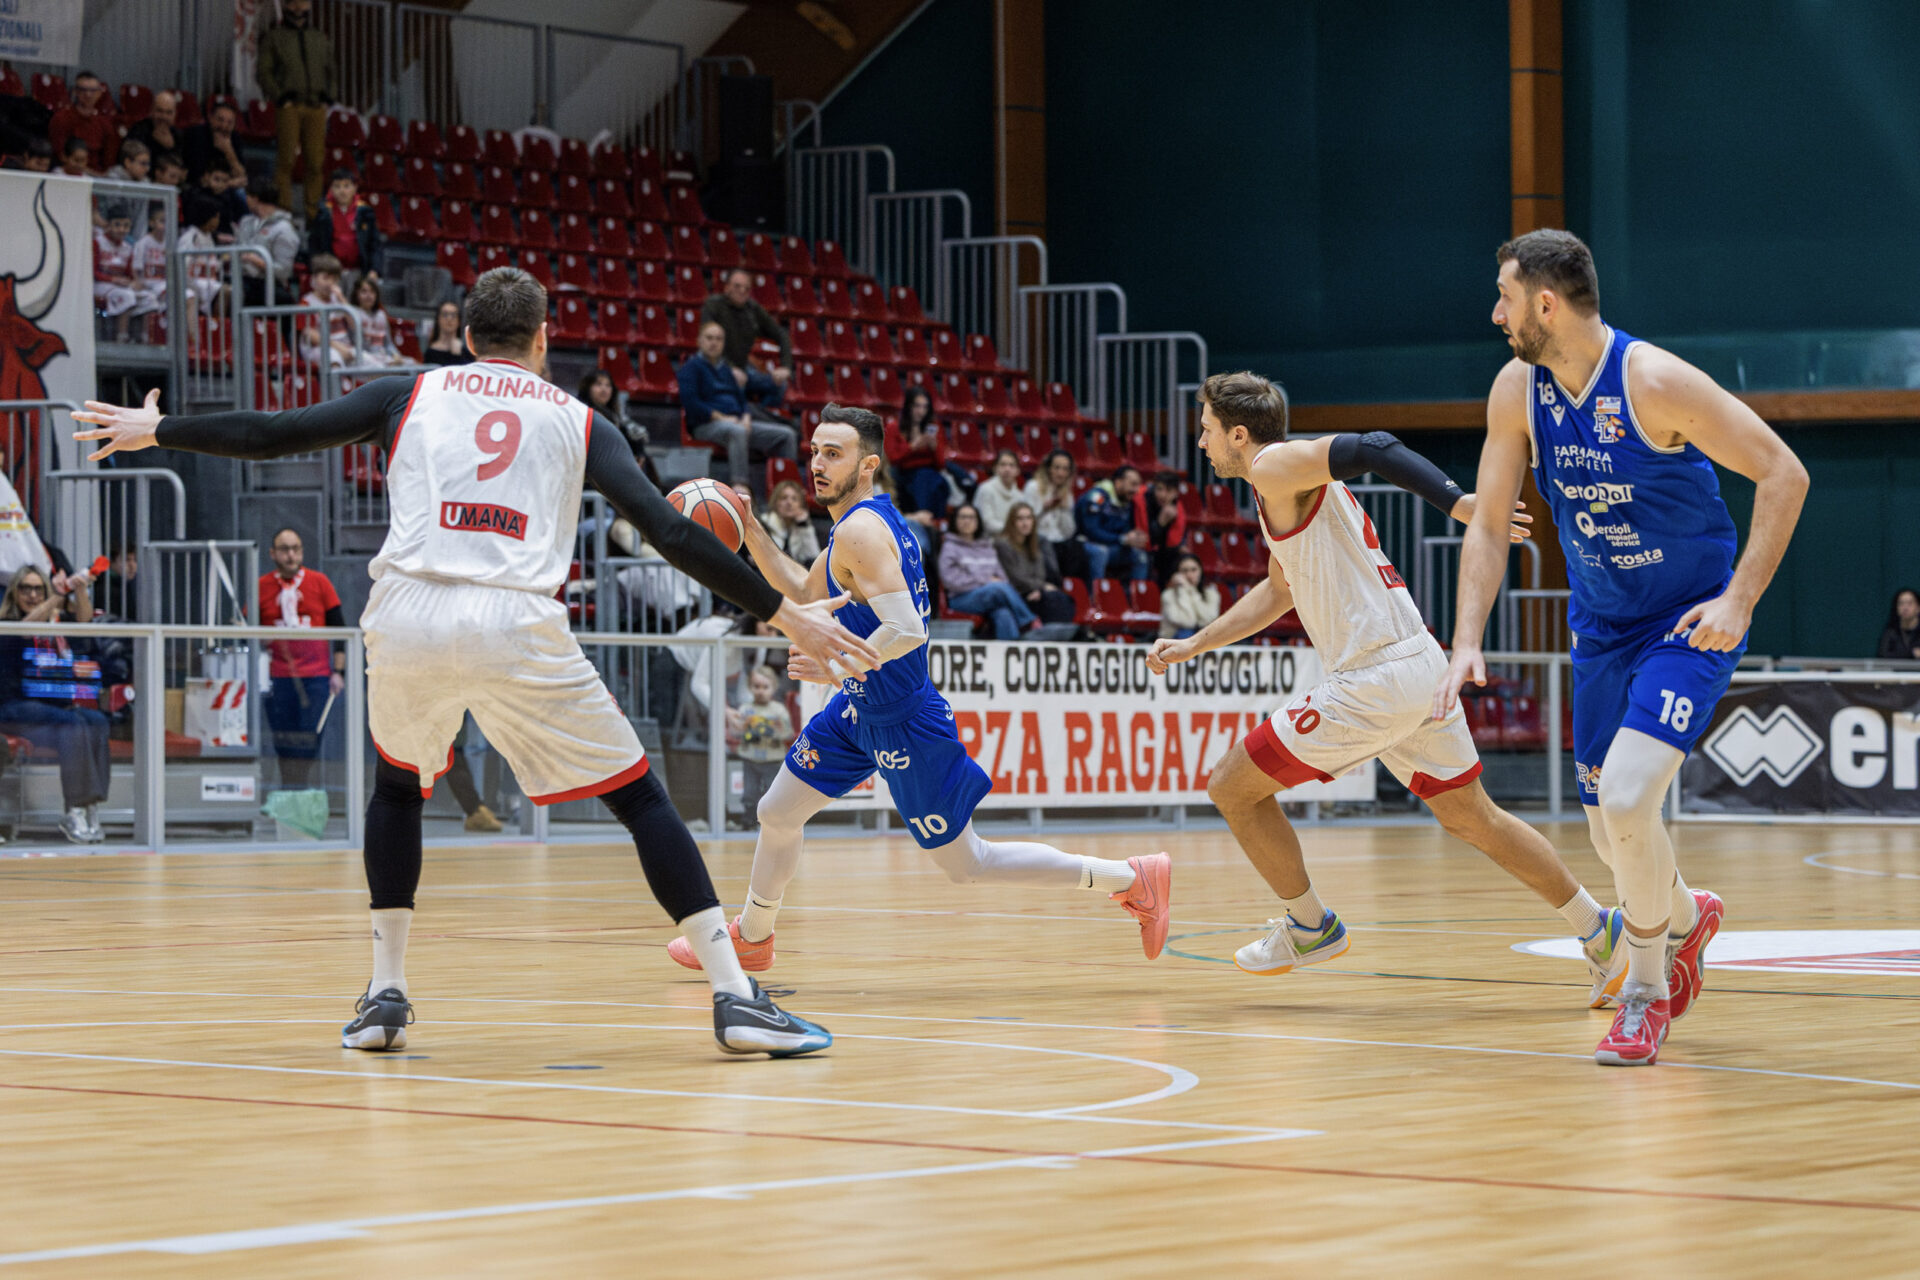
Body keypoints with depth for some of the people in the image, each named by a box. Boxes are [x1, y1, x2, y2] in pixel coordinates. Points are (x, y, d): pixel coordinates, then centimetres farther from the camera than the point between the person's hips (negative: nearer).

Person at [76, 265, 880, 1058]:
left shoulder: (410, 394, 20)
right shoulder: (578, 421, 18)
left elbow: (272, 435, 19)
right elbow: (671, 532, 9)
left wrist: (155, 431, 34)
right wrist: (783, 615, 12)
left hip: (407, 616, 2)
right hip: (517, 627, -2)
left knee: (398, 786, 30)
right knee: (639, 798, 8)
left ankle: (385, 994, 23)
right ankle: (736, 998, -1)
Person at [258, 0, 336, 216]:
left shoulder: (322, 40, 21)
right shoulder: (273, 38, 10)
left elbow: (331, 72, 24)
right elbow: (263, 72, 4)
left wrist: (328, 98, 8)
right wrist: (280, 98, -7)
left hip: (316, 107, 3)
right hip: (289, 106, -3)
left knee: (316, 161, -3)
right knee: (286, 158, -8)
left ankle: (313, 212, 2)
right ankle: (284, 208, -7)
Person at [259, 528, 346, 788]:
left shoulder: (320, 582, 5)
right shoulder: (262, 587, 6)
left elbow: (338, 628, 7)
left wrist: (338, 671, 0)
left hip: (316, 677, -1)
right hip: (278, 677, 1)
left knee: (309, 740, -7)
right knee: (285, 744, 2)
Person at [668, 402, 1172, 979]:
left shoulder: (860, 531, -23)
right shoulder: (869, 518, 6)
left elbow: (906, 630, -34)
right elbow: (803, 594, 21)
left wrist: (838, 667, -22)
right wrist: (752, 533, 11)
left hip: (903, 724, -10)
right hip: (862, 709, 10)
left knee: (966, 863, -1)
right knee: (778, 813, 18)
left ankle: (1133, 878, 3)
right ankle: (750, 941, 39)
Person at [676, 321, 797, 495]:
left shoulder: (725, 369, 24)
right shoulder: (692, 367, 1)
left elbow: (741, 400, 26)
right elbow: (690, 402, -12)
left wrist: (746, 418, 2)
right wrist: (721, 417, -15)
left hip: (737, 422, 8)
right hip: (706, 425, -8)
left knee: (787, 435, -6)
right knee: (736, 431, -44)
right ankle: (739, 486, -51)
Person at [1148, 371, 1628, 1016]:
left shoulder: (1277, 467, -8)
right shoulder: (1288, 488, 21)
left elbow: (1373, 449, -24)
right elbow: (1278, 590, 36)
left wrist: (1458, 503, -35)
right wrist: (1192, 646, 37)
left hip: (1377, 682, -10)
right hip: (1420, 667, 10)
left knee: (1232, 788, 3)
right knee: (1471, 818, 19)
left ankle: (1309, 928, 17)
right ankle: (1602, 934, 21)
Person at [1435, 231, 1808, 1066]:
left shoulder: (1656, 383, -24)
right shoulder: (1517, 392, -6)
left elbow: (1784, 474, -19)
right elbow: (1489, 525, 2)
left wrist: (1742, 599, -24)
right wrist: (1467, 643, -9)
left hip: (1690, 622, -6)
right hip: (1602, 626, 6)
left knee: (1626, 797, -23)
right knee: (1611, 832, 10)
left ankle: (1647, 988, -2)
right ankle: (1685, 918, 44)